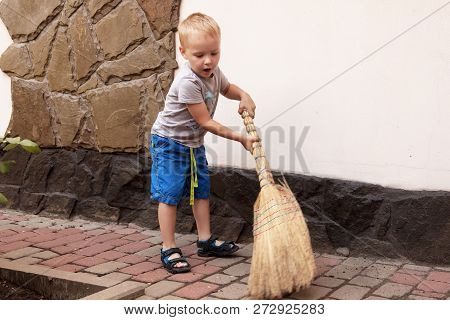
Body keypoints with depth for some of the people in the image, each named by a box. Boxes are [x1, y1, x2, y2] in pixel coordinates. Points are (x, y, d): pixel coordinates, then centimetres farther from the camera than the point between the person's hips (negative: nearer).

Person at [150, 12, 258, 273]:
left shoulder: (214, 72, -5)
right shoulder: (188, 82, -30)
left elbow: (227, 88, 20)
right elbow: (206, 122, -26)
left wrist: (243, 95, -2)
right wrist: (240, 138, -23)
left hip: (194, 142, 9)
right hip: (170, 142, -8)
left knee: (202, 190, 12)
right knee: (169, 194, -4)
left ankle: (206, 241, 23)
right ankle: (169, 249, 3)